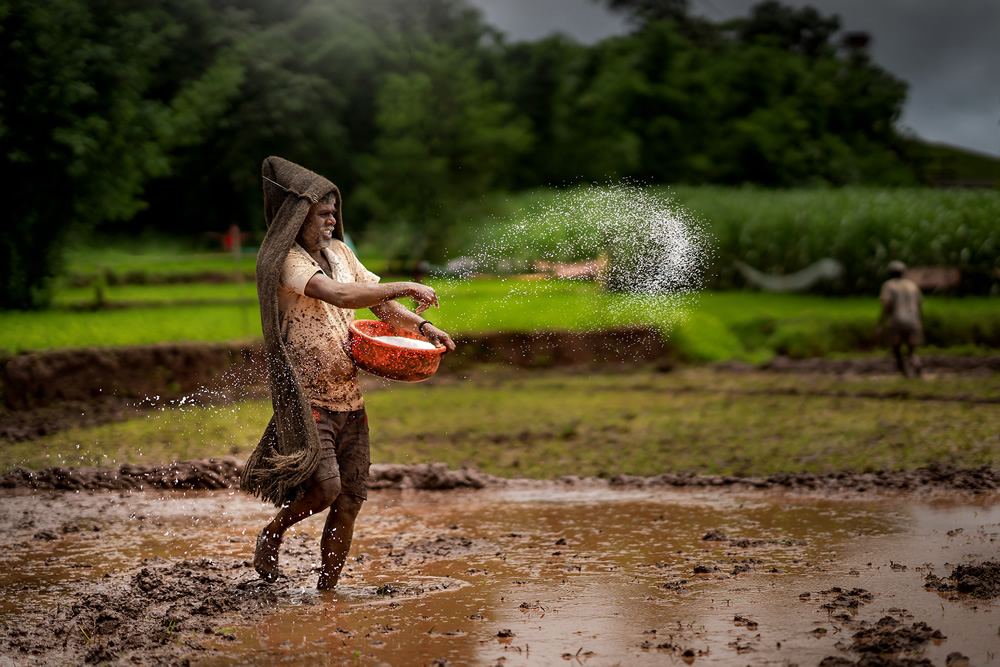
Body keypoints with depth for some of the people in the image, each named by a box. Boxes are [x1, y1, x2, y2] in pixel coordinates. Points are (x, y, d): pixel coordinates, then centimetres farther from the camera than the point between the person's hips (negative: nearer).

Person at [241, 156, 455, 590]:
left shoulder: (338, 252, 14)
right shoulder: (287, 260, -11)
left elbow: (378, 303, 18)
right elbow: (338, 295, -26)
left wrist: (420, 326, 0)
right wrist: (406, 288, -24)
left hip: (348, 396, 7)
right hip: (305, 395, -7)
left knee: (349, 501, 4)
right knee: (325, 486, -20)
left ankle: (326, 588, 15)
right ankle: (271, 535, 9)